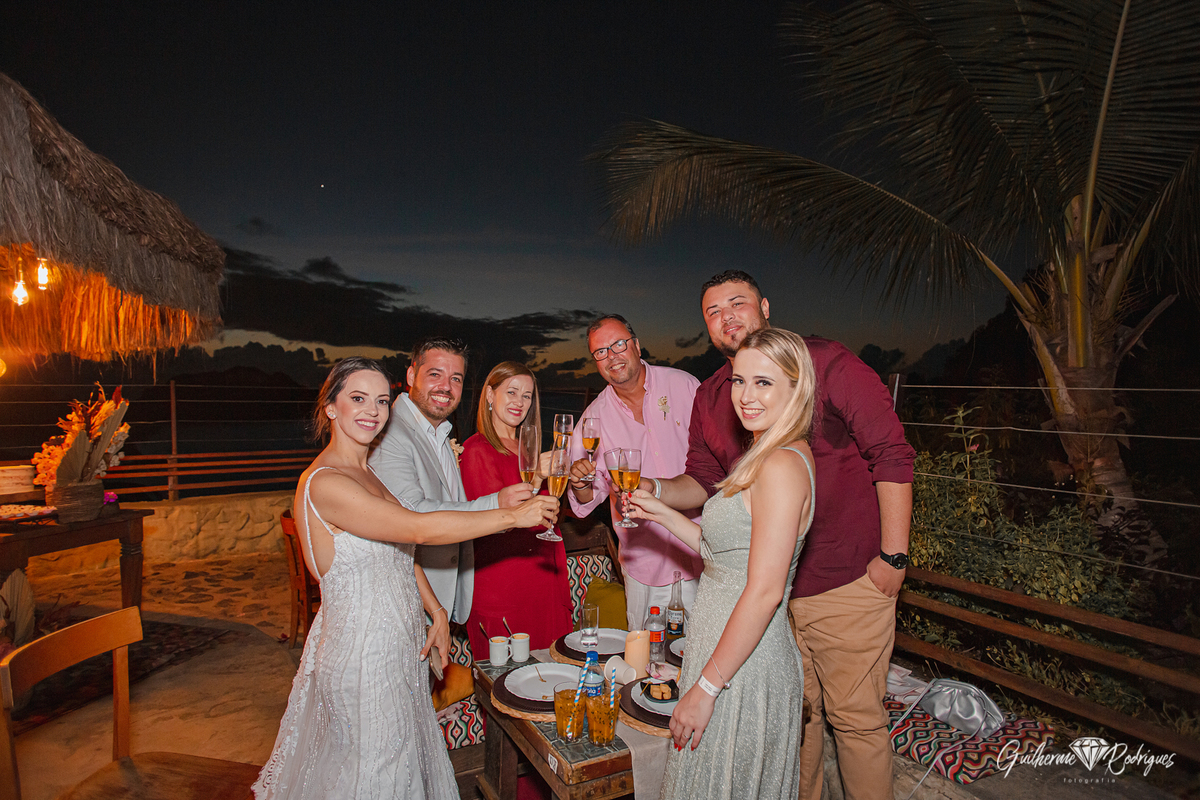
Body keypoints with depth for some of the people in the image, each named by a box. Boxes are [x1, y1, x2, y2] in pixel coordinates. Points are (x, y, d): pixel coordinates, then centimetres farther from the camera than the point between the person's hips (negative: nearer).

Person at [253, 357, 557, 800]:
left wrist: (436, 611, 4)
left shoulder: (366, 473, 8)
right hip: (360, 651, -8)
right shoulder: (323, 483, -22)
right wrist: (513, 515, -26)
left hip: (396, 643, 9)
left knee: (405, 758, 21)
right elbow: (419, 529, -30)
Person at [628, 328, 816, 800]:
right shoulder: (766, 458, 8)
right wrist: (661, 513, 7)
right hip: (728, 654, 9)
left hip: (743, 670, -9)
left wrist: (706, 688, -20)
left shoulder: (782, 466, -23)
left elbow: (764, 592, -25)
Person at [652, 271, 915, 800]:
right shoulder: (709, 398, 5)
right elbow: (703, 481, 12)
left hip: (846, 582, -4)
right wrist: (655, 491, -9)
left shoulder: (826, 363, -10)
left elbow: (892, 455, -10)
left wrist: (893, 557, -12)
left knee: (855, 716, 9)